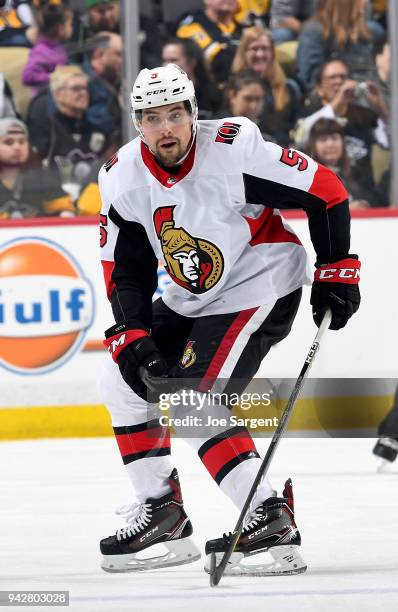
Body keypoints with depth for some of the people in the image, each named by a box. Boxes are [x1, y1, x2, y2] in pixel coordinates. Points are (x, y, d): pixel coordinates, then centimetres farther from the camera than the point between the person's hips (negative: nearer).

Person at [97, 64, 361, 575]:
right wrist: (131, 336, -12)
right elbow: (126, 270, 1)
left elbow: (326, 192, -17)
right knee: (123, 378, 8)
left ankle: (269, 516, -20)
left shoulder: (235, 150, -25)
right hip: (191, 298, 8)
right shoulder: (122, 178, -8)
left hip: (259, 288, -8)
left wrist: (336, 271, -13)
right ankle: (160, 508, 15)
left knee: (192, 402, -20)